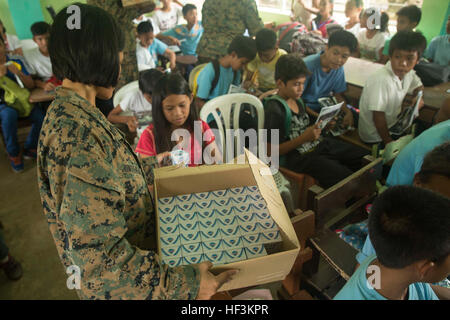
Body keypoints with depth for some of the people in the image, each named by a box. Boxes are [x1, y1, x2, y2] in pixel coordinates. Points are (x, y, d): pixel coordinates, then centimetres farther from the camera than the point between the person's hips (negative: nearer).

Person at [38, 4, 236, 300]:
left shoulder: (66, 111, -2)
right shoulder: (79, 134, -34)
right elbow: (97, 256, -34)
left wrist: (154, 165, 21)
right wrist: (182, 283, -32)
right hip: (118, 284, -8)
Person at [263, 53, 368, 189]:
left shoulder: (297, 99, 9)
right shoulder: (274, 109, -18)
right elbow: (271, 151, -19)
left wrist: (322, 125, 4)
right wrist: (304, 138, -24)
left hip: (318, 144, 9)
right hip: (295, 156, -9)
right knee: (345, 177, -23)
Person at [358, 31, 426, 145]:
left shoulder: (409, 73, -4)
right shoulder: (381, 80, -29)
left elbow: (419, 86, 20)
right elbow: (378, 117, -26)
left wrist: (419, 97, -4)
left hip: (392, 125, 8)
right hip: (375, 137, -8)